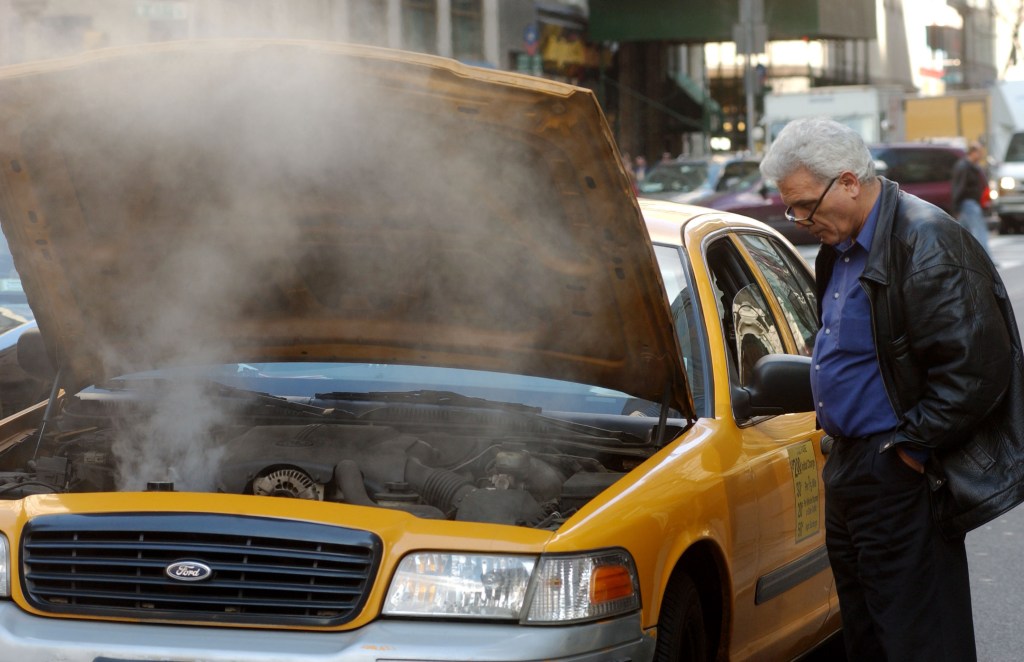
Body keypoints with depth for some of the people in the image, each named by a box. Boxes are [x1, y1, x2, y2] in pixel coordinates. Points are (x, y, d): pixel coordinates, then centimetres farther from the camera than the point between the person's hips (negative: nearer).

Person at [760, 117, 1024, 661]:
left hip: (900, 482, -10)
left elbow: (975, 367, -22)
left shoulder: (926, 243, -17)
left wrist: (913, 447, -17)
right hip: (849, 469, 10)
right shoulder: (840, 249, 13)